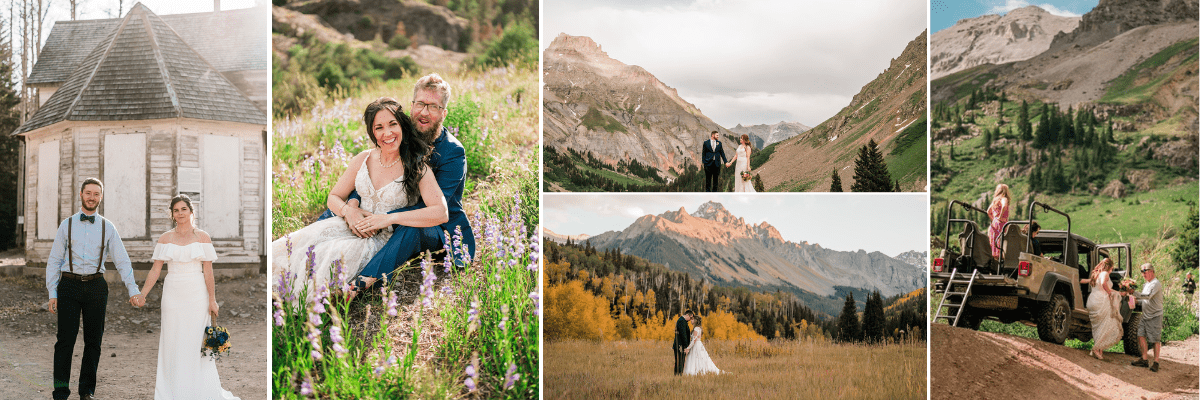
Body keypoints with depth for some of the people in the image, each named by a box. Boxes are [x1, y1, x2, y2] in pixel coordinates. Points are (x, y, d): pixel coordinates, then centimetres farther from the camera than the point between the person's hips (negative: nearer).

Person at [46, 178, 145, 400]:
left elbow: (122, 261, 4)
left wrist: (133, 290, -7)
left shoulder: (107, 228, 7)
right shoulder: (67, 225, 7)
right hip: (69, 284, -1)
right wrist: (52, 293, -1)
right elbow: (54, 261, 7)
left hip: (96, 286, 1)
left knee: (94, 340, 6)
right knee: (66, 339, -7)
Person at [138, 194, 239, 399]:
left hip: (197, 294, -1)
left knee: (197, 340, 1)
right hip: (173, 294, 2)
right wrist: (141, 295, -4)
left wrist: (212, 300, -3)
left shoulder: (203, 237, 0)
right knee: (173, 341, 4)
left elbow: (208, 271, -1)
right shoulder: (165, 238, 4)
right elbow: (155, 270, 4)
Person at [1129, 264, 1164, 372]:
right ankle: (1144, 359, 13)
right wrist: (1136, 301, 5)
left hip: (1155, 316, -8)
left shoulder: (1156, 284, -15)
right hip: (1145, 315, 8)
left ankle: (1156, 362, 4)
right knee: (1141, 336, 5)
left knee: (1156, 340, -2)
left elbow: (1148, 296, -30)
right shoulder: (1146, 284, 15)